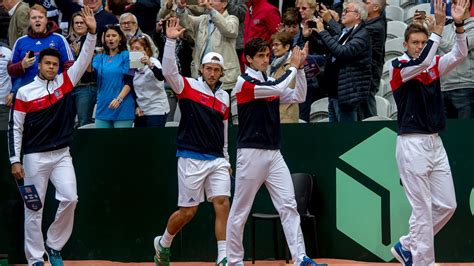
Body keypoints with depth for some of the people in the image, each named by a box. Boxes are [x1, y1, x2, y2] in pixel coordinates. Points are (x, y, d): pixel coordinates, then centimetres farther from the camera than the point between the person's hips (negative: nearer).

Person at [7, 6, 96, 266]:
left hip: (62, 155, 3)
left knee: (69, 198, -12)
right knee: (33, 209, 1)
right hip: (34, 157, -3)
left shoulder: (65, 82, 5)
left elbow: (84, 59, -3)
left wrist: (92, 32, -17)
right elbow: (14, 128, -3)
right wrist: (15, 161, -8)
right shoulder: (24, 93, -4)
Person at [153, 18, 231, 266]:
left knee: (222, 204, -8)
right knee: (188, 211, 2)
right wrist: (170, 41, -30)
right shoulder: (188, 86, -2)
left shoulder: (224, 97, 13)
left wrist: (226, 160, 23)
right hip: (191, 159, -4)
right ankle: (163, 243, 27)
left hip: (217, 160, 4)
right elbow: (168, 71, -21)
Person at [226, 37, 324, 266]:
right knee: (240, 211, 2)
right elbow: (277, 89, -20)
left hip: (274, 154, 6)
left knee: (288, 205, -5)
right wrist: (293, 67, -8)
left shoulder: (270, 83, 15)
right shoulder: (243, 82, -8)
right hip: (251, 154, -6)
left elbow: (298, 97, 8)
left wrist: (300, 68, -1)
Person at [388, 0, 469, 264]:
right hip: (412, 144, -7)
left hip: (435, 143, 7)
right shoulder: (399, 66, -6)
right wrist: (439, 25, -27)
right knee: (423, 208, -5)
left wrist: (459, 24, -19)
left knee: (447, 205, 7)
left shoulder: (435, 65, 11)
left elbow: (460, 55, -5)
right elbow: (423, 61, -26)